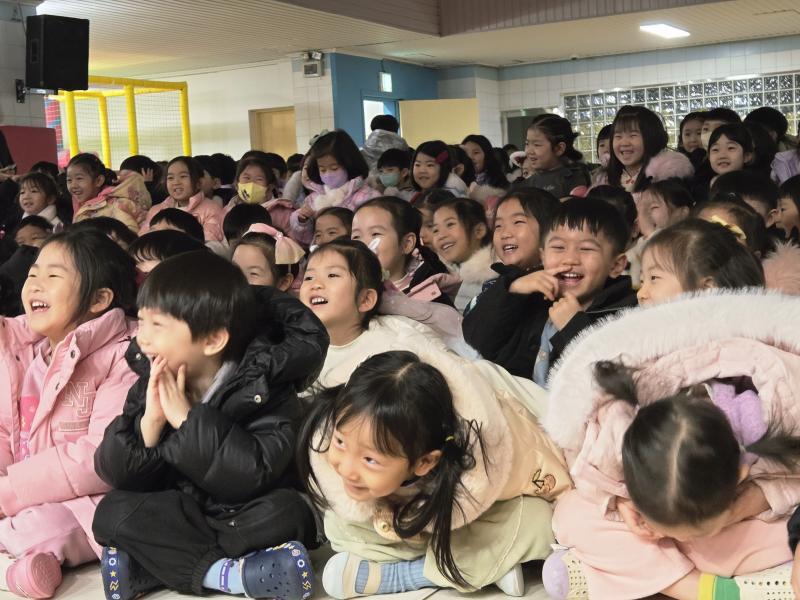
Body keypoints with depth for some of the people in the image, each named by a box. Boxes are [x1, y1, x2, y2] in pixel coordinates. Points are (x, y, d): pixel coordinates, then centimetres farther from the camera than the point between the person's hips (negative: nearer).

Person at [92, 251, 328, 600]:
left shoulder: (263, 388, -15)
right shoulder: (151, 385, -3)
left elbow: (254, 473, -28)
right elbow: (114, 473, -9)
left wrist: (186, 418, -29)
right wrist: (149, 421, -25)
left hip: (244, 522, -3)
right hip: (177, 518, 4)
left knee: (284, 511, -31)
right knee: (113, 512, -20)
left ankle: (147, 568, -21)